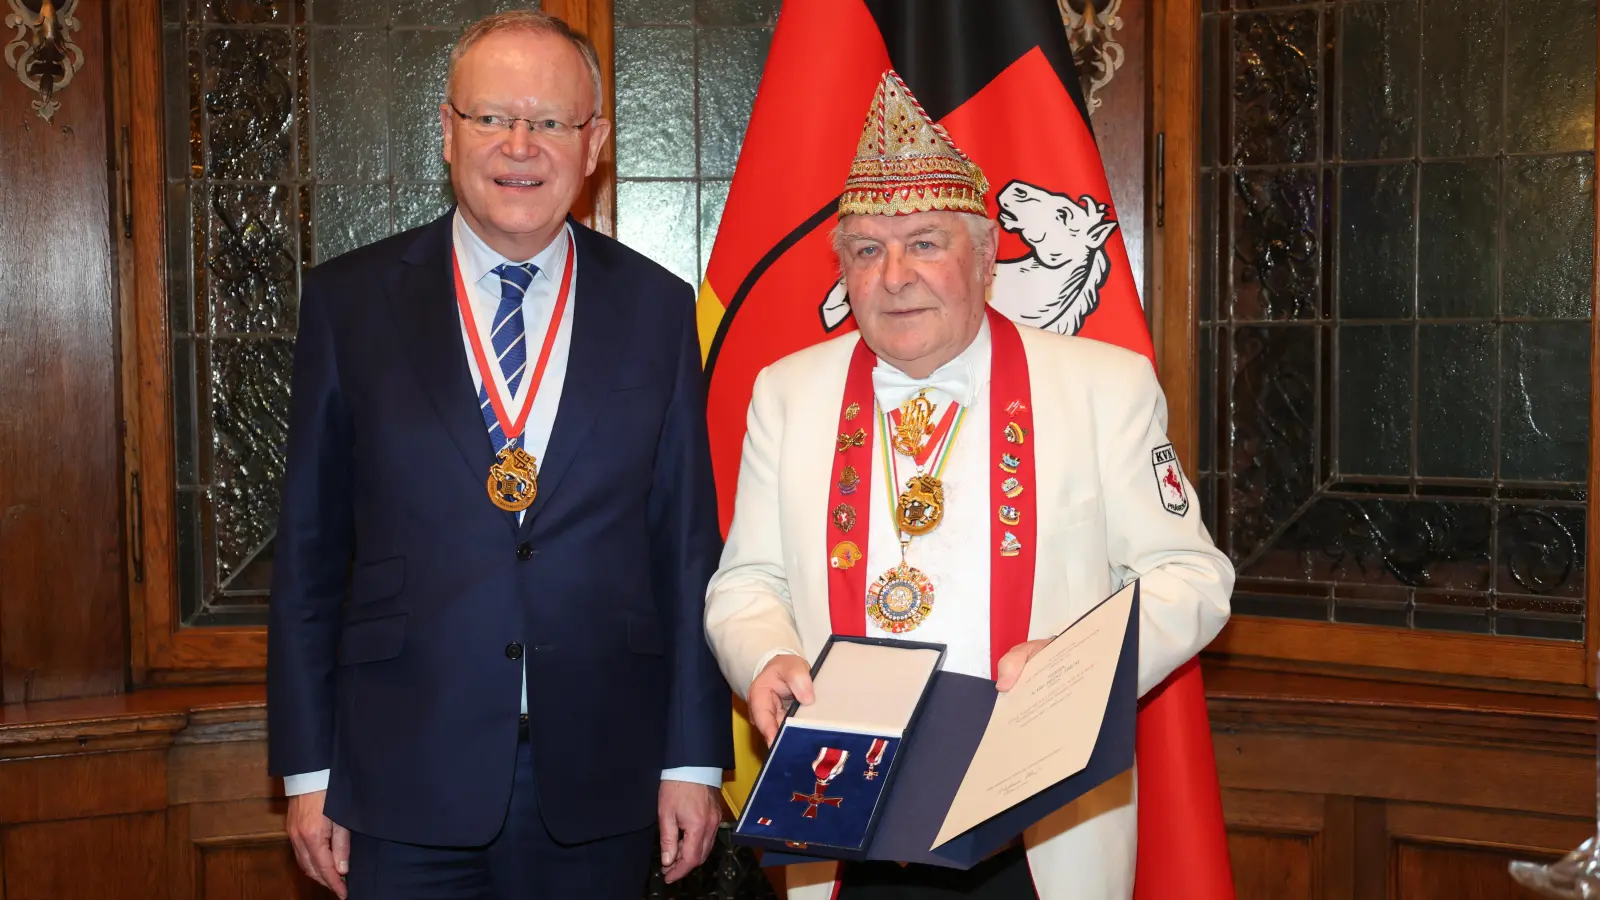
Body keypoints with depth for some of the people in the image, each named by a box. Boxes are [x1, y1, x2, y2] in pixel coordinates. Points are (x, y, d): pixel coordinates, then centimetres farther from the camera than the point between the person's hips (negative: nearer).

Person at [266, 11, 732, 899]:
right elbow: (309, 549, 2)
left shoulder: (656, 308, 3)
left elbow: (687, 546, 4)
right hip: (406, 787, 0)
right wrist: (307, 769, 1)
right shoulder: (349, 300, 1)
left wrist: (694, 758, 3)